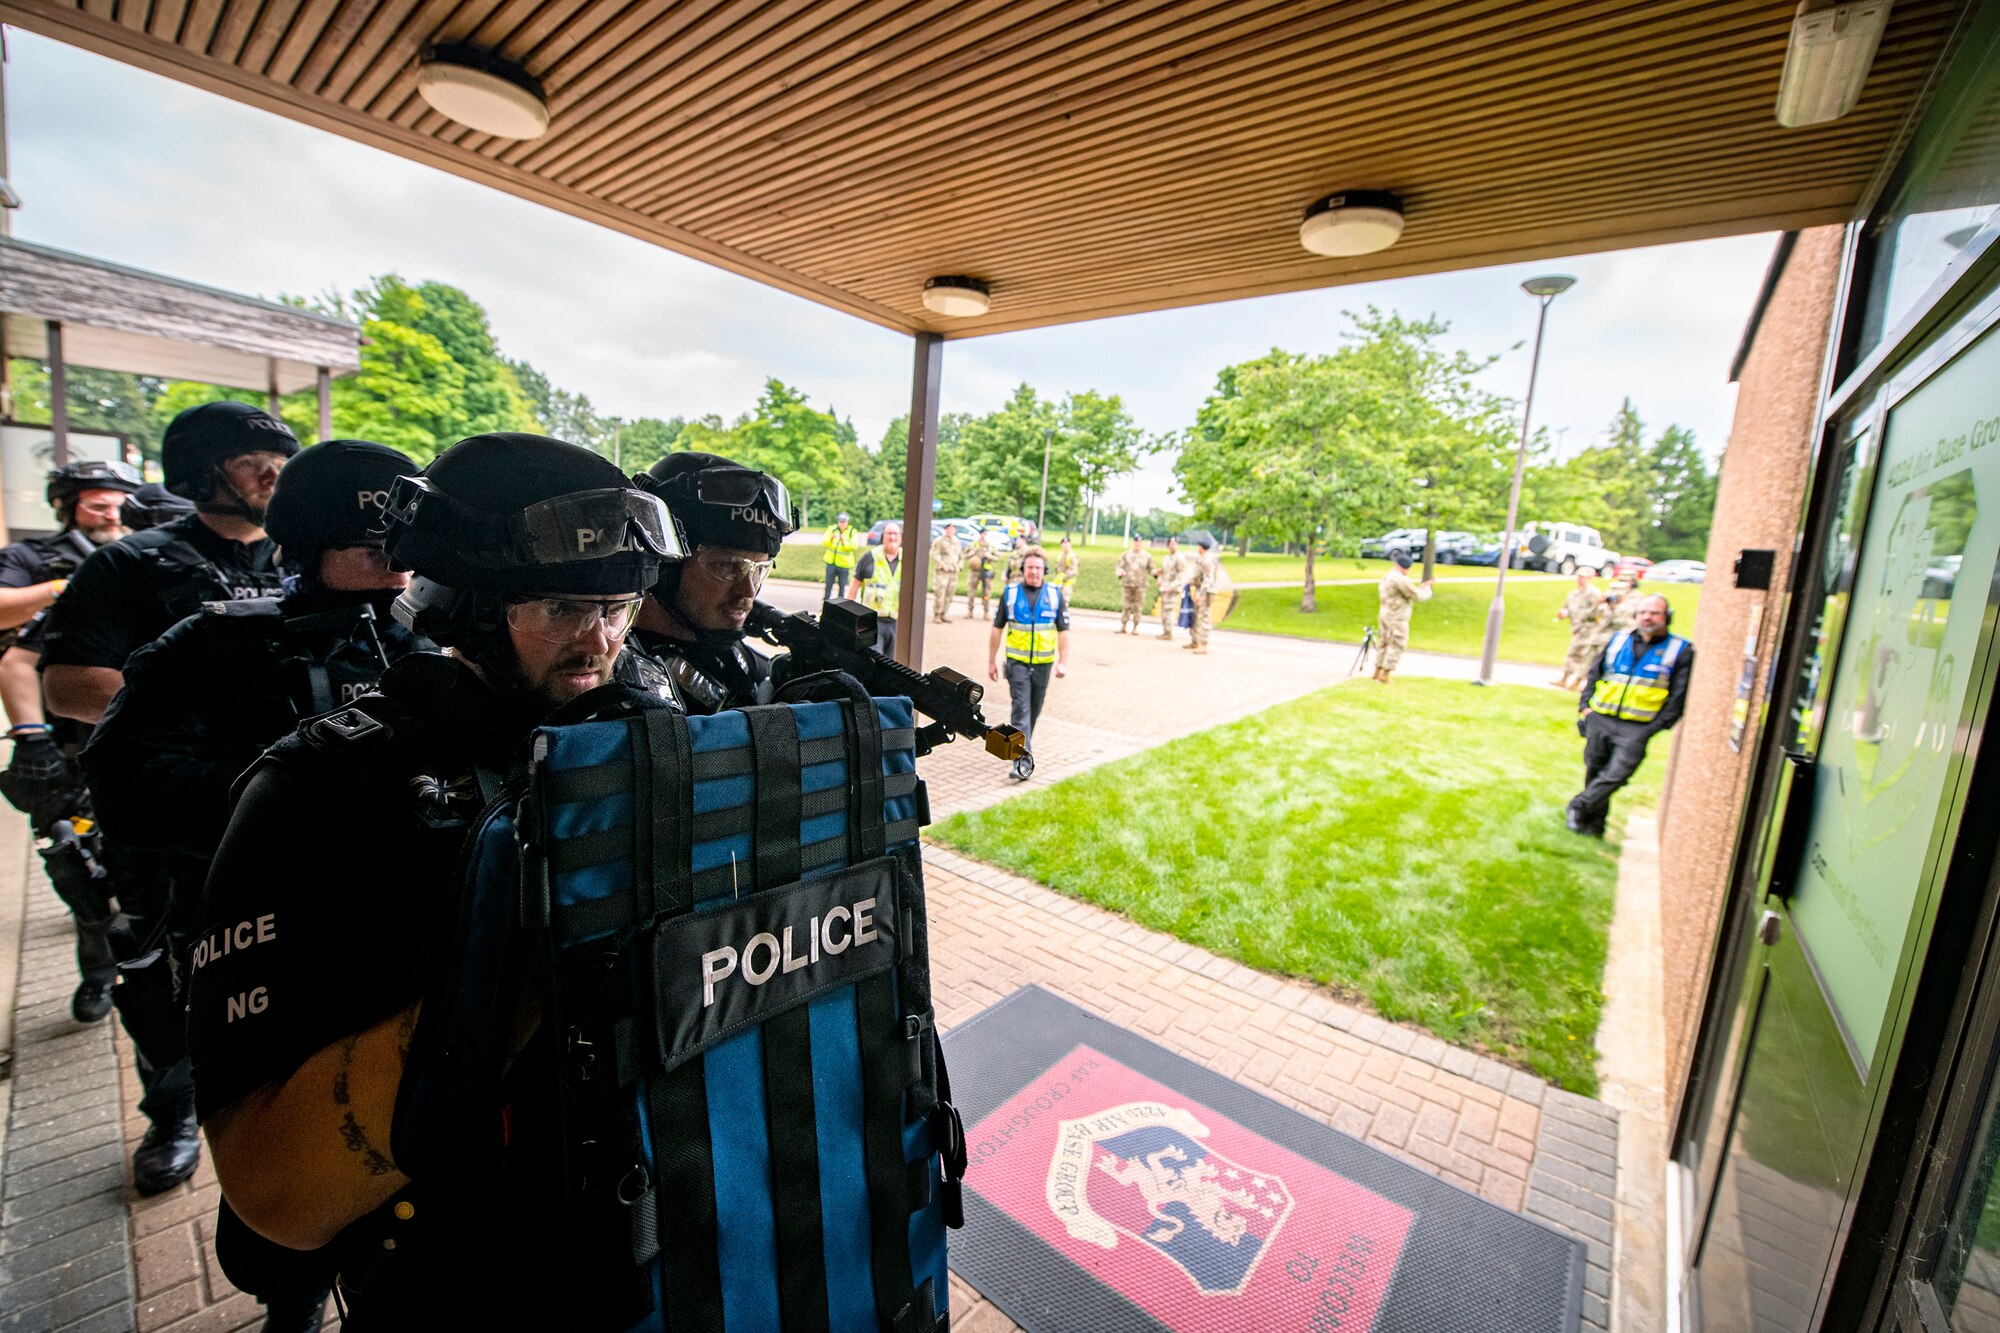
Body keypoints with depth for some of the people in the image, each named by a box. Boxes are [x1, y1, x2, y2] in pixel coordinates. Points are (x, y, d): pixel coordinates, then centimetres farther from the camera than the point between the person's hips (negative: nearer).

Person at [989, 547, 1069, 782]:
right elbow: (997, 629, 7)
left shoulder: (1056, 595, 3)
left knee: (1034, 709, 13)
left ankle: (1022, 742, 37)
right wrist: (992, 661, 7)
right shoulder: (1010, 594, 1)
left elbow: (1063, 631, 6)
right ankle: (1023, 761, -13)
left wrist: (1063, 662, -2)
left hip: (1043, 663, 2)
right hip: (1017, 662, -2)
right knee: (1021, 708, -10)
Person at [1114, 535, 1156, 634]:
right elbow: (1120, 566, 8)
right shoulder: (1126, 555, 10)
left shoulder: (1147, 556, 8)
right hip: (1127, 583, 1)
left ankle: (1135, 628, 4)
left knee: (1138, 607, -3)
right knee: (1126, 606, 4)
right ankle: (1123, 626, 10)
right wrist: (1120, 572, -13)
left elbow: (1151, 569, 8)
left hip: (1140, 585, -1)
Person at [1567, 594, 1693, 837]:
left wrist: (1656, 726, -6)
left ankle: (1579, 805, -4)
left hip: (1637, 728, -3)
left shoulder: (1680, 650, 4)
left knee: (1618, 772, -17)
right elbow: (1593, 675, 17)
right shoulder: (1618, 639, 12)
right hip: (1600, 719, 3)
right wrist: (1585, 706, 5)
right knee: (1595, 771, 8)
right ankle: (1594, 823, 20)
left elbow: (1678, 696, 2)